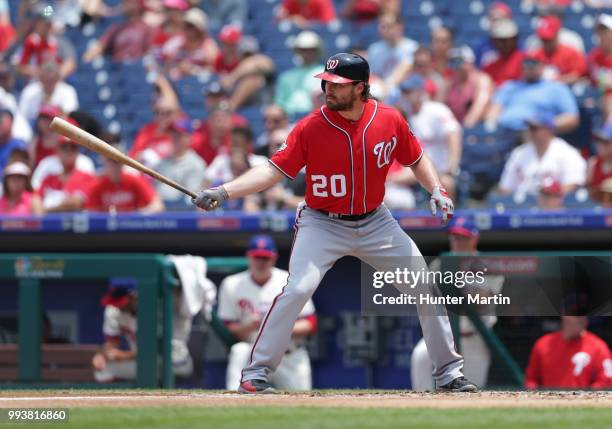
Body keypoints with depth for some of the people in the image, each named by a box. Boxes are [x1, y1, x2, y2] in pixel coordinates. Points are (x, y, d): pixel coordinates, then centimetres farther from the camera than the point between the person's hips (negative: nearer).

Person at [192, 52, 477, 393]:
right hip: (323, 224, -3)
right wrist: (223, 192, -28)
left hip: (375, 222, 3)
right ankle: (256, 372, -12)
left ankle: (448, 371, 17)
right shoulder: (310, 128, -15)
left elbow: (416, 158, 8)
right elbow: (274, 170, -17)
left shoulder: (390, 120, -8)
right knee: (298, 289, -23)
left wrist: (436, 189, -9)